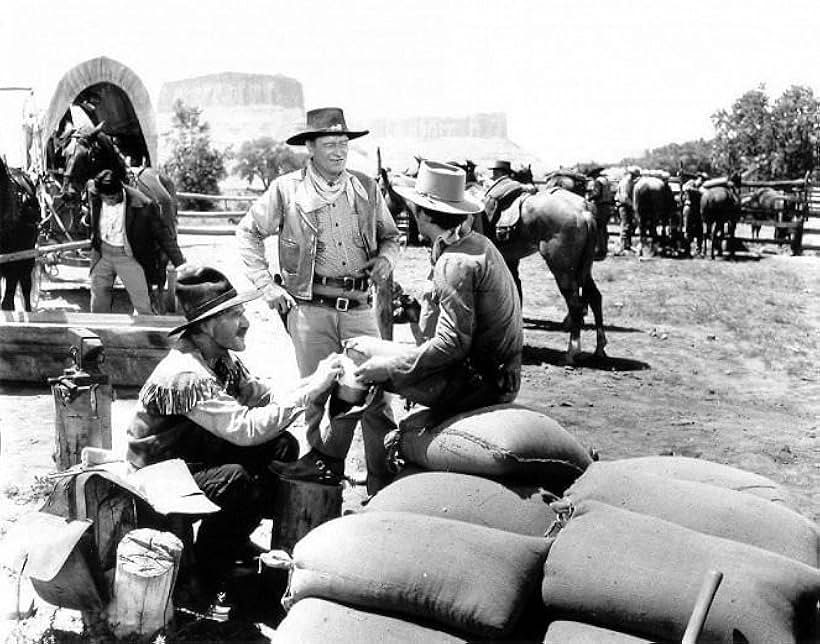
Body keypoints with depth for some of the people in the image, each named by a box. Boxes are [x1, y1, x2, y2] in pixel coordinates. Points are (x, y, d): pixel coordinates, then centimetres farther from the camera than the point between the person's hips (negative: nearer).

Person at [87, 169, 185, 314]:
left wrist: (181, 265, -10)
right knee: (98, 302, 14)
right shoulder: (94, 194, -13)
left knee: (143, 306, -4)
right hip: (102, 252, 4)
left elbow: (163, 234, -14)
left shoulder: (142, 205, -25)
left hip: (129, 256, -4)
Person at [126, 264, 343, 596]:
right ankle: (202, 577, -12)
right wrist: (311, 389, -34)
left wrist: (317, 380, -18)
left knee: (282, 447, -7)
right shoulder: (183, 375, -31)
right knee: (234, 479, -35)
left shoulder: (221, 357, -2)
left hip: (200, 455, 9)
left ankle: (234, 541, 8)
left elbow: (264, 397, -1)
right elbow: (246, 428, -38)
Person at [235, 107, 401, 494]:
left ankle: (386, 482, 4)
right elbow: (248, 233, 9)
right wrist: (267, 286, 1)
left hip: (359, 306, 2)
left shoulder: (367, 189, 11)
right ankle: (324, 462, 19)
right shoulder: (286, 190, 2)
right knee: (320, 393, 2)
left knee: (374, 391, -3)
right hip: (309, 307, -2)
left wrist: (386, 258, 1)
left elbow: (390, 235, 24)